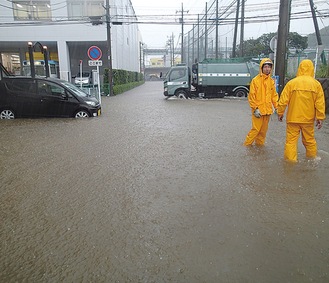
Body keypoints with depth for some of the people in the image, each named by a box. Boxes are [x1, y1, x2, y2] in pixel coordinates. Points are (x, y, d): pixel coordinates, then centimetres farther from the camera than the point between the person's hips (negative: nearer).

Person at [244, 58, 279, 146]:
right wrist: (255, 108, -13)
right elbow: (251, 96, -9)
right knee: (256, 129, -5)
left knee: (264, 129, 12)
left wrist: (277, 107, 6)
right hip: (258, 111, -5)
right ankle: (247, 144, 9)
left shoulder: (271, 81, 9)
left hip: (267, 110, 5)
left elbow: (274, 95, 14)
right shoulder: (255, 80, -7)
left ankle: (260, 144, 26)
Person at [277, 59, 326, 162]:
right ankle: (312, 159, 30)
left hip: (293, 118, -2)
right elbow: (320, 103, -2)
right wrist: (320, 118, 4)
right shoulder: (316, 84, -1)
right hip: (308, 119, 2)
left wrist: (280, 113, 6)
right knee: (309, 140, 17)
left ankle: (290, 161, 4)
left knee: (291, 141, 3)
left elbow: (283, 100, -5)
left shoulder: (291, 83, -6)